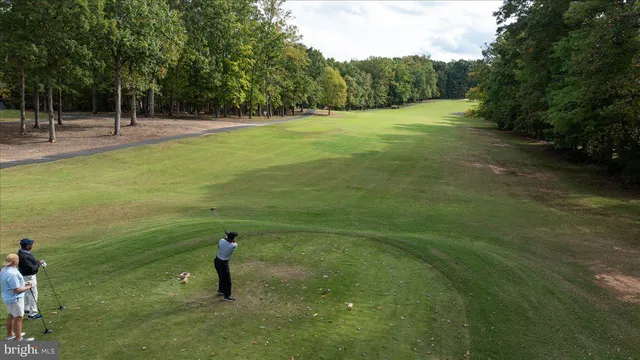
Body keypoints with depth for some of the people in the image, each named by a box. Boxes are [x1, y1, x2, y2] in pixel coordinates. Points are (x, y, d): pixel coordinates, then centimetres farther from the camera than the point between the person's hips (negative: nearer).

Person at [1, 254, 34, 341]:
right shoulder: (12, 274, -29)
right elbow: (17, 290, -26)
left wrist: (23, 285, 12)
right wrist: (27, 287, -11)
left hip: (8, 297, 10)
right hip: (15, 299, -10)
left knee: (11, 316, 22)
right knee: (18, 318, 0)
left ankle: (10, 335, 36)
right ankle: (18, 339, 7)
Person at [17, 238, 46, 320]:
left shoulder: (22, 252, 0)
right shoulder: (24, 256, -31)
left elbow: (31, 262, 12)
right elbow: (32, 268, -29)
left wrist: (38, 262, -3)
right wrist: (39, 263, -14)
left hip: (27, 275, 11)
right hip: (28, 277, -11)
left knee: (28, 293, 26)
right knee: (33, 294, -1)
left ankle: (26, 309, 44)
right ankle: (32, 314, 7)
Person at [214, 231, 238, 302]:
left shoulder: (221, 241, -11)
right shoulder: (233, 246, -22)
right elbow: (236, 243, 3)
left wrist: (226, 237, 11)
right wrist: (231, 239, 12)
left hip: (217, 261, 7)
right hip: (223, 263, -7)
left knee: (221, 277, 27)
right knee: (227, 280, 8)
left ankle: (220, 290, 45)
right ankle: (227, 296, 18)